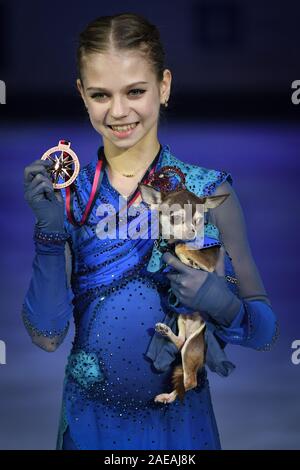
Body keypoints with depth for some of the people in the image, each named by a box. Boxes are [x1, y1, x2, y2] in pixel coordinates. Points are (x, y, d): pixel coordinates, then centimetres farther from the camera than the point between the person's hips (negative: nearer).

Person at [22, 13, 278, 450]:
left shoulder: (208, 191, -10)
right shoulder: (67, 194, -5)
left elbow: (265, 328, -6)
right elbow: (47, 335, -9)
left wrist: (225, 307, -26)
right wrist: (49, 231, -21)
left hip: (179, 421, -1)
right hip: (89, 422, 1)